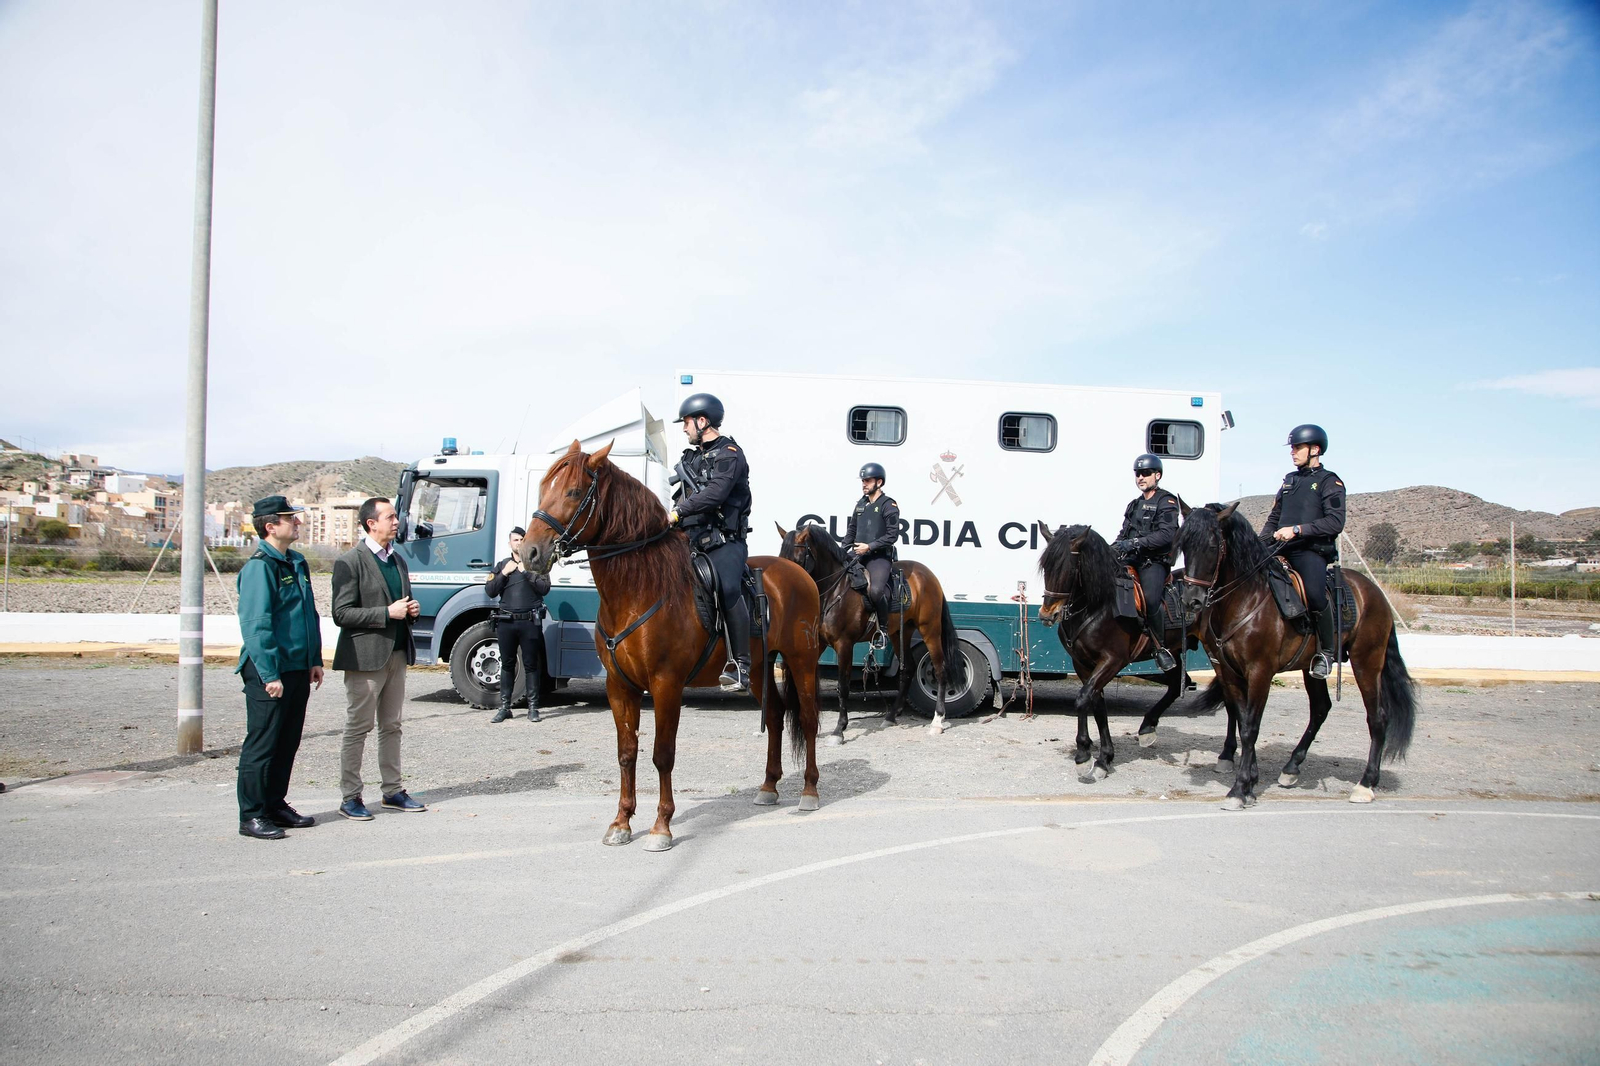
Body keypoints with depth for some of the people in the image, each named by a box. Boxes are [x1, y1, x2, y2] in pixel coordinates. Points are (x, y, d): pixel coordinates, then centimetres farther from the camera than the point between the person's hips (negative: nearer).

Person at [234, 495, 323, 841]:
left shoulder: (297, 562, 13)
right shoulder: (259, 566, -14)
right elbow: (255, 625, -19)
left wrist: (315, 660, 15)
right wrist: (270, 675, -21)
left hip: (298, 670, 8)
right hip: (270, 673, -8)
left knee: (287, 743, 15)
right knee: (261, 745, 0)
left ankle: (276, 805, 26)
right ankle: (252, 816, 8)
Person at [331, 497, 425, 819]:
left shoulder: (398, 559, 14)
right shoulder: (350, 562, -10)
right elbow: (342, 614, -15)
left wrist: (411, 609, 3)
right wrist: (387, 613, -19)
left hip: (397, 653, 7)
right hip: (365, 656, -7)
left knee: (391, 726, 13)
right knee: (358, 728, 0)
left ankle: (392, 791, 21)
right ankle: (350, 797, 9)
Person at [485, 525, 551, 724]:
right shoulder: (502, 565, 14)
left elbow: (544, 588, -8)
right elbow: (490, 591, 6)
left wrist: (526, 572, -12)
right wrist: (504, 573, -5)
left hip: (530, 622, -3)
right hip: (506, 622, 3)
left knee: (531, 665, 1)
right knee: (507, 665, 9)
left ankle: (533, 707, 7)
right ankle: (504, 707, 15)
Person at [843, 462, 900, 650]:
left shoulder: (889, 505, -5)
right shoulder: (861, 504, 16)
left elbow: (892, 535, -12)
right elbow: (851, 530, 24)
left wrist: (869, 546, -18)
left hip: (880, 557, -7)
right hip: (857, 555, 7)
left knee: (875, 591, -29)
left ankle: (883, 629, -8)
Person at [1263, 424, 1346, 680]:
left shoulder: (1329, 482, 2)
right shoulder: (1289, 480, 21)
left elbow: (1335, 523, -11)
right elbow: (1274, 519, 24)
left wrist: (1298, 529, -19)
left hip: (1311, 551, -7)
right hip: (1281, 550, 7)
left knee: (1315, 594, -30)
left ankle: (1327, 651, -12)